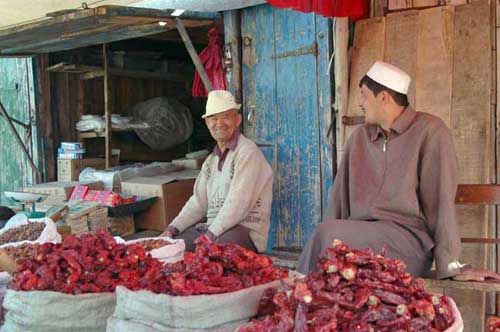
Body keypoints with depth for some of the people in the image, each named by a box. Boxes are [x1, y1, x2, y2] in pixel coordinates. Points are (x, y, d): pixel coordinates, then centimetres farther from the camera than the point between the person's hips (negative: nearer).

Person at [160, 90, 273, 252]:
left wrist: (211, 235, -21)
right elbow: (198, 202, 16)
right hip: (211, 227, 8)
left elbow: (238, 203, -18)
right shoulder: (211, 160, 19)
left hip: (245, 229, -8)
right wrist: (173, 228, 2)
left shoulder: (247, 153, -9)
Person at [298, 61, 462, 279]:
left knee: (329, 233, -28)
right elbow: (339, 197, 13)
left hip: (409, 238, -4)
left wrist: (448, 265, -11)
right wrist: (326, 241, 1)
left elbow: (440, 199, -7)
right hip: (359, 233, 4)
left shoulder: (429, 130, 1)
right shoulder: (359, 137, 18)